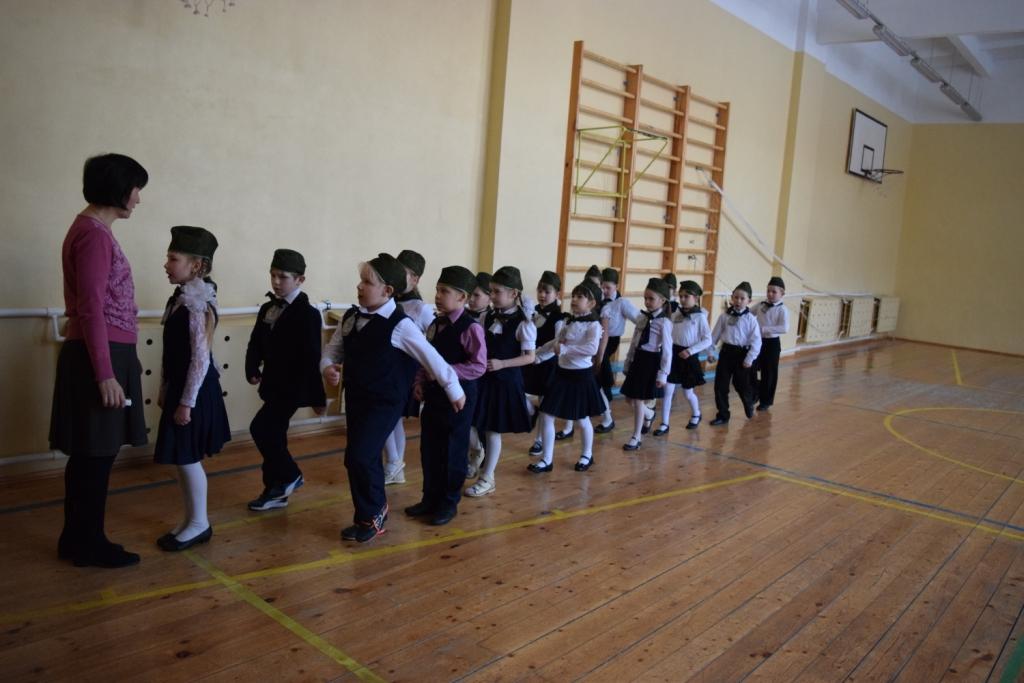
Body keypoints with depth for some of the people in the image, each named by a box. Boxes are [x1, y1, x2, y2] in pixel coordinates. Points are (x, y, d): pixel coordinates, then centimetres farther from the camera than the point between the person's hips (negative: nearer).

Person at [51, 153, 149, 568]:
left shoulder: (92, 230, 16)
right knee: (97, 453, 0)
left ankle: (77, 540, 27)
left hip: (103, 354, 10)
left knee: (88, 454, 16)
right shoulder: (95, 233, -15)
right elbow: (91, 310, -21)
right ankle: (89, 545, 13)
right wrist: (105, 373, -22)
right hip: (101, 357, -10)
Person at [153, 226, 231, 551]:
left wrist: (187, 402, -19)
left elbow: (201, 358, -20)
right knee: (182, 459, 15)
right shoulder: (179, 298, 9)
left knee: (187, 458, 0)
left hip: (194, 391, -9)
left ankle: (199, 523, 15)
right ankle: (192, 520, 27)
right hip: (179, 388, 9)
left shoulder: (198, 304, -18)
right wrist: (166, 391, 18)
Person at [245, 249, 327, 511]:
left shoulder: (307, 314, -13)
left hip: (293, 387, -8)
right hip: (273, 385, 8)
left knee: (260, 429, -13)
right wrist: (252, 370, -7)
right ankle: (276, 491, 23)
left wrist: (317, 396, -15)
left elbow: (311, 357, -15)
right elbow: (256, 344, 11)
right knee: (273, 436, 11)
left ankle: (290, 476, 5)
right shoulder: (267, 309, 9)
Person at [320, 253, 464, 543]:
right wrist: (328, 367, -12)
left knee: (360, 456, -12)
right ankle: (373, 511, 35)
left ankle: (371, 515, 11)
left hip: (385, 401, -7)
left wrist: (454, 390, -8)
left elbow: (431, 357, -14)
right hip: (356, 397, 7)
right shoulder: (351, 317, 2)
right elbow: (333, 349, 11)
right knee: (363, 458, 15)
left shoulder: (400, 325, -18)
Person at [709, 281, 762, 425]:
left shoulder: (750, 319, -8)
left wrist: (749, 359, -12)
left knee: (742, 385, 11)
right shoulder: (724, 316, 0)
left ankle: (749, 405, 43)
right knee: (720, 385, 1)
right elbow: (715, 335, 7)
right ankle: (722, 415, 12)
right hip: (726, 352, 3)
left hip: (742, 354, -3)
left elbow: (756, 341, -10)